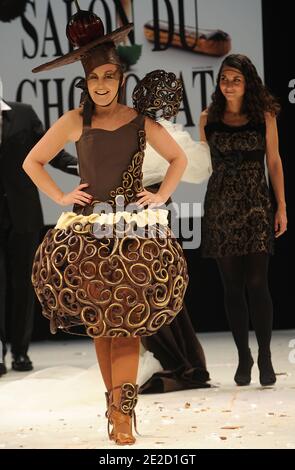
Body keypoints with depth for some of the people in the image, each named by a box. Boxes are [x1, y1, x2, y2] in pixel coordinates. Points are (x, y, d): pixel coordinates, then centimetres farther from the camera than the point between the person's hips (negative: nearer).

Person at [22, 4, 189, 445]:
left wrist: (161, 196, 4)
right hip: (88, 233, 1)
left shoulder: (141, 122, 3)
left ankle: (123, 414, -7)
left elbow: (179, 158, 16)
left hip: (136, 230, -1)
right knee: (99, 322, 2)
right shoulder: (74, 122, 2)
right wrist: (61, 197, 2)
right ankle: (115, 404, 13)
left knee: (128, 322, -7)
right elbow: (32, 163, 11)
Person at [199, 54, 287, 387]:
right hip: (220, 207, 2)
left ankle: (265, 357, 1)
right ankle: (243, 357, 13)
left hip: (256, 206, -2)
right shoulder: (208, 119, 6)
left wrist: (281, 206, 1)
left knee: (257, 283, -8)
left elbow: (274, 162, 5)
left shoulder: (264, 116, 3)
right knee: (232, 286, 4)